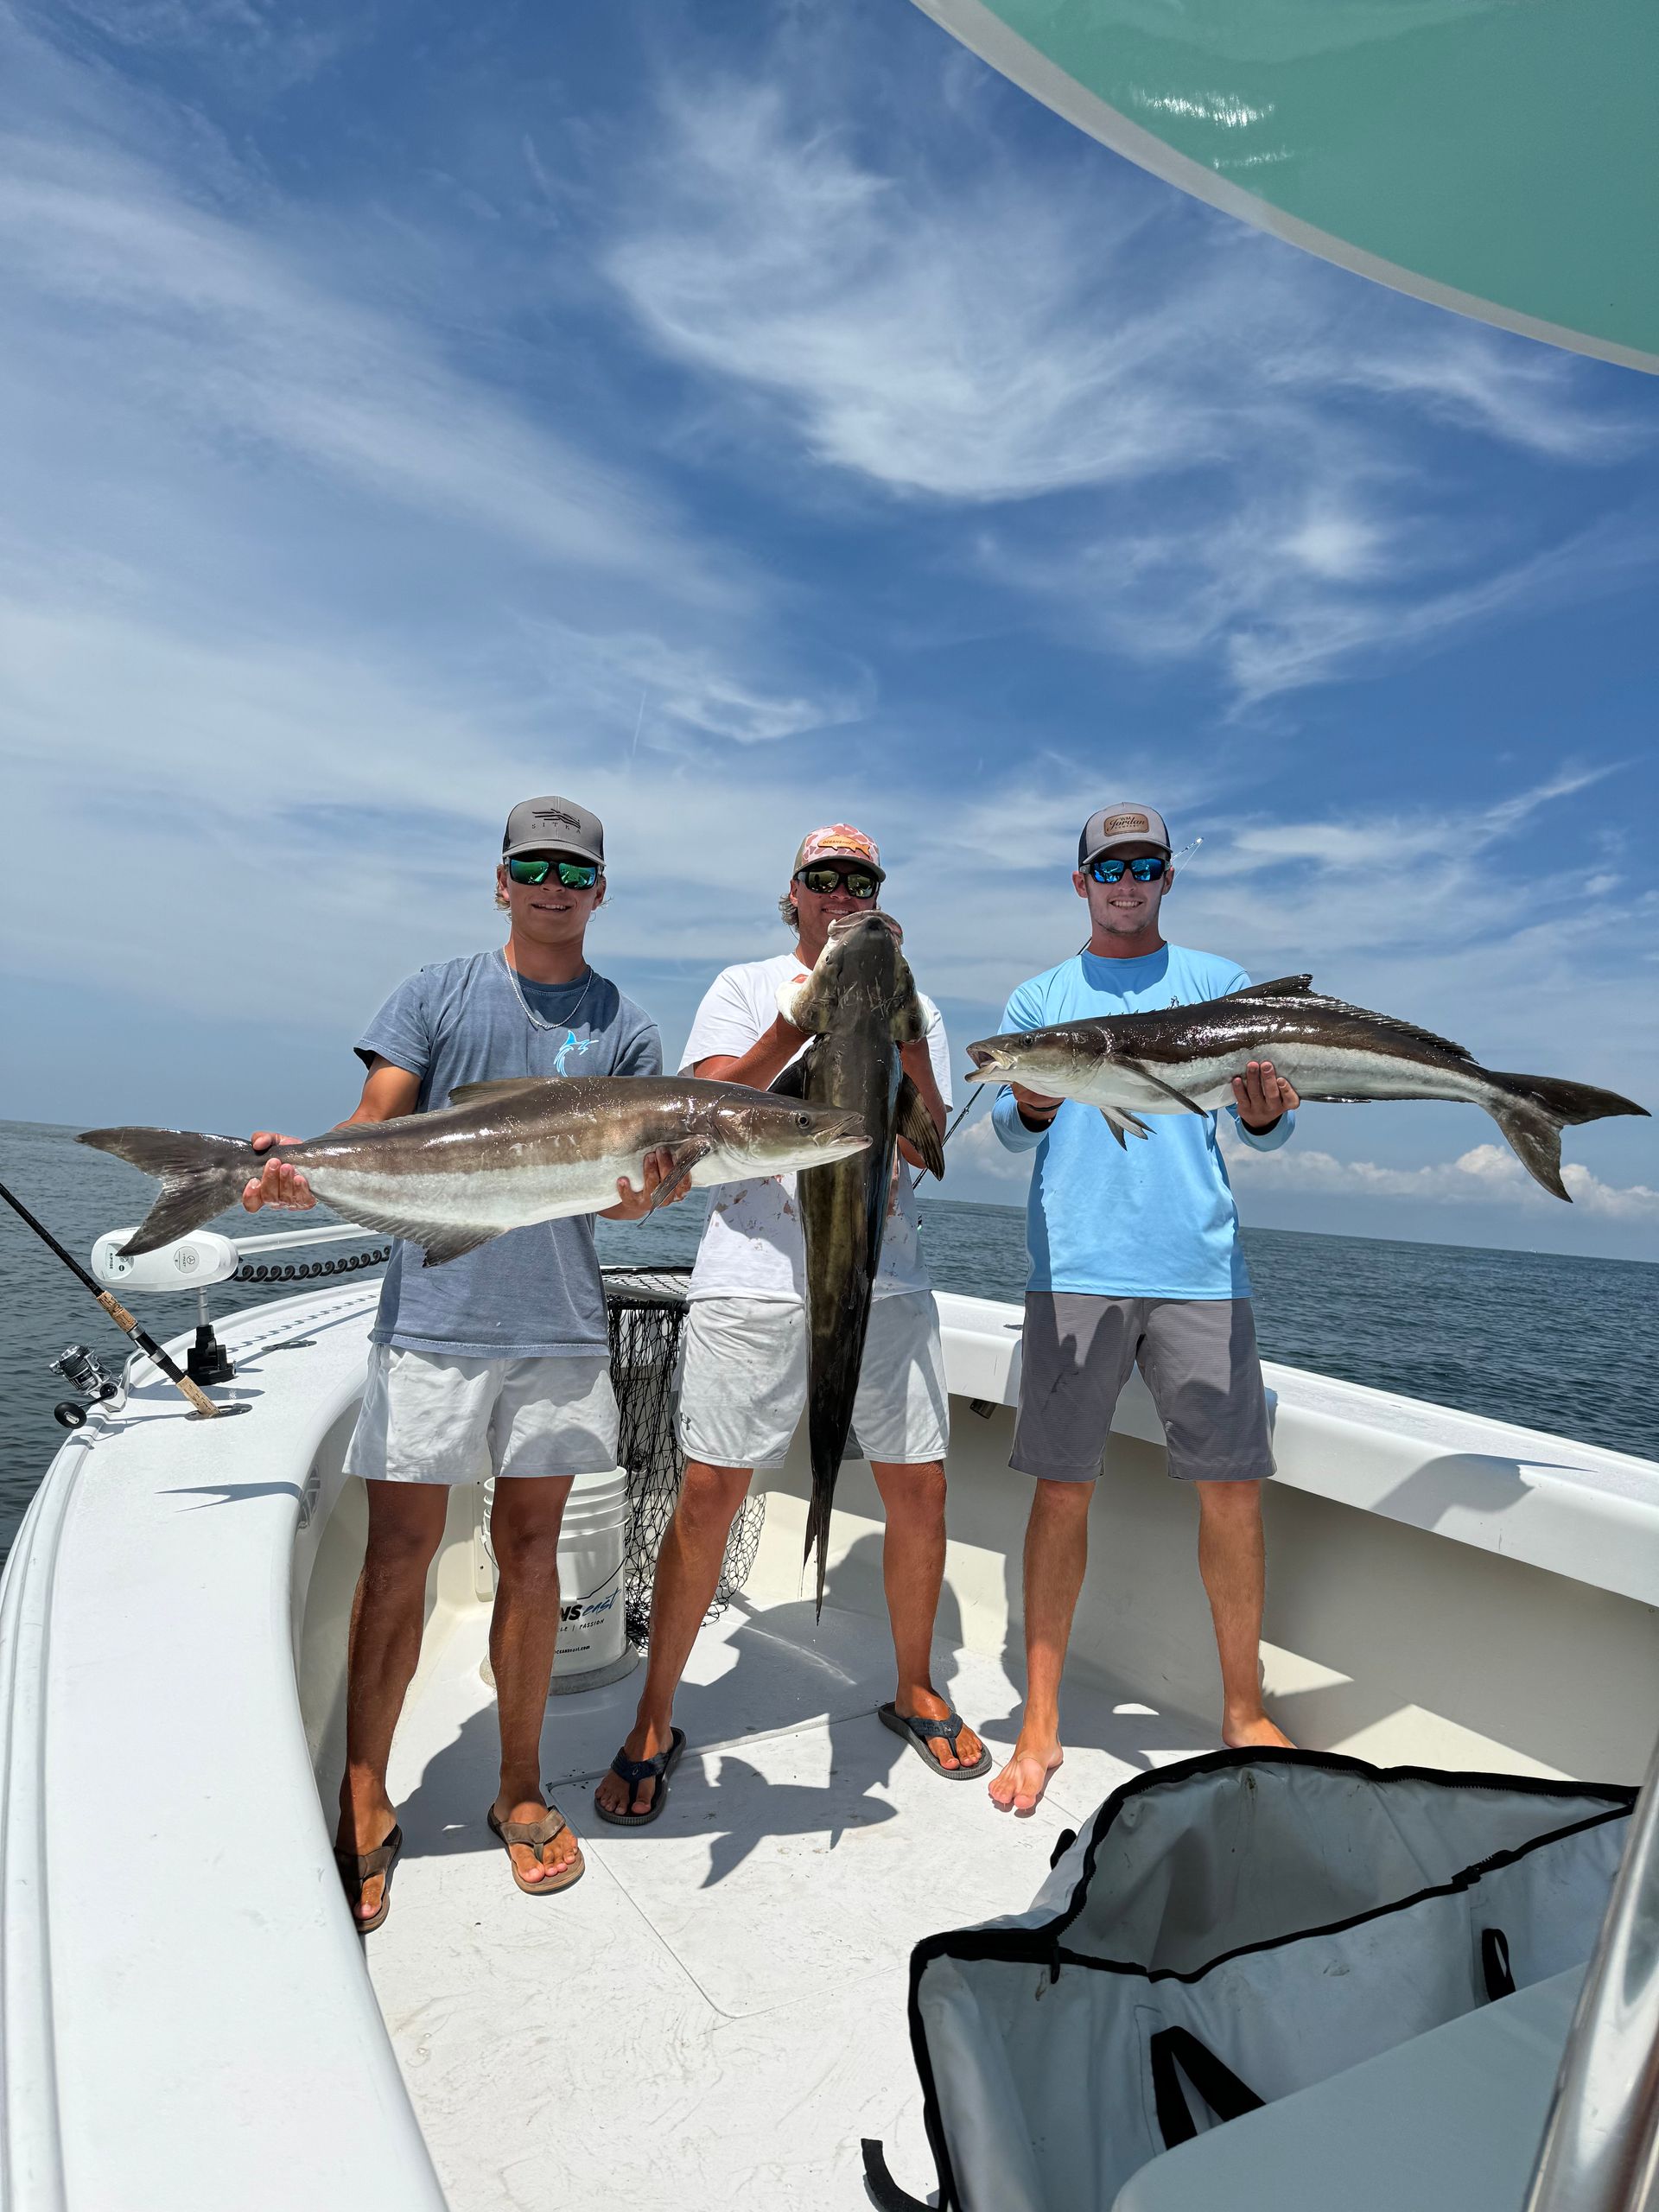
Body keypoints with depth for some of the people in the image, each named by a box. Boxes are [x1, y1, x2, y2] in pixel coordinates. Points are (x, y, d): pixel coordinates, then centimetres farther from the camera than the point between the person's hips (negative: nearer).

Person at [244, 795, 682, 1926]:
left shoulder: (624, 1025, 8)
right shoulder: (435, 994, 7)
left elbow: (632, 1183, 3)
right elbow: (374, 1129, 1)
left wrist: (639, 1193, -20)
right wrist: (303, 1173, -19)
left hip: (558, 1324, 1)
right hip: (431, 1314, -1)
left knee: (531, 1548, 10)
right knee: (398, 1554, 3)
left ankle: (521, 1790, 27)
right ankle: (364, 1807, 21)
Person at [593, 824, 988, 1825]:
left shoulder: (912, 1006, 14)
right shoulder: (746, 987, 9)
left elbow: (924, 1146, 2)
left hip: (885, 1281, 3)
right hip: (756, 1278, -2)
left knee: (920, 1489, 7)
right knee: (708, 1494, 0)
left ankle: (916, 1690, 33)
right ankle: (654, 1723, 21)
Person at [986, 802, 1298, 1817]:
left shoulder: (1220, 982, 15)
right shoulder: (1040, 997, 16)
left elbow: (1269, 1126, 11)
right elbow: (1007, 1128, 8)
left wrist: (1266, 1113, -13)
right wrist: (1029, 1107, -15)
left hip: (1201, 1266, 1)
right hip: (1075, 1265, 0)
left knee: (1233, 1487, 3)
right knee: (1063, 1488, 1)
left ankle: (1245, 1707, 25)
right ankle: (1041, 1725, 15)